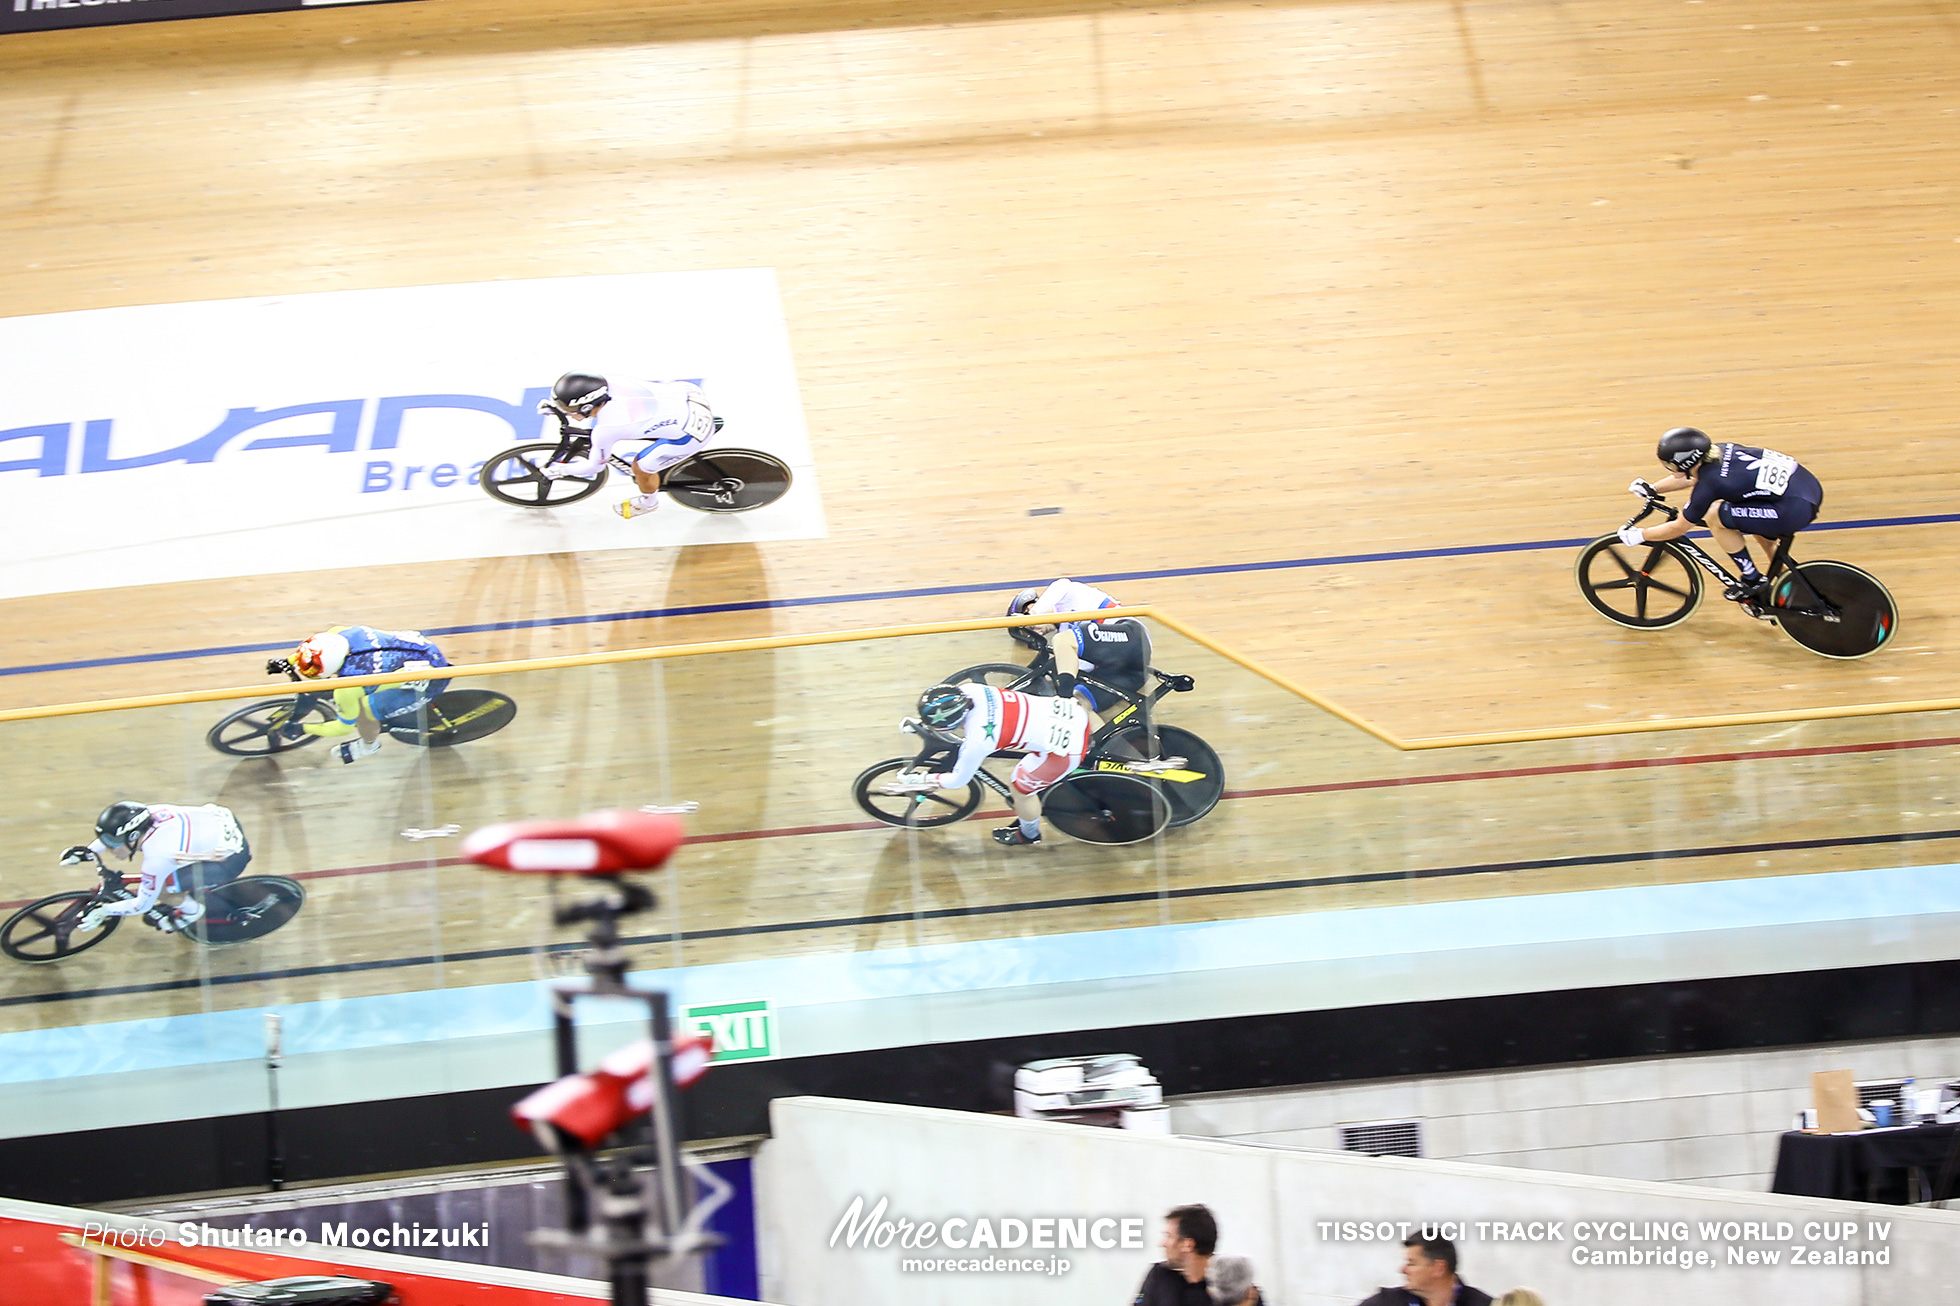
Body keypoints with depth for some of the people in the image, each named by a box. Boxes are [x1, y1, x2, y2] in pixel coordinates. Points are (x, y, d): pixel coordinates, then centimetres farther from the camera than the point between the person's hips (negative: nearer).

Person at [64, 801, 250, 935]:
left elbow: (143, 904, -13)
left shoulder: (156, 859, -29)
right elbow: (115, 830, 15)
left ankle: (192, 910, 15)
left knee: (158, 888, -14)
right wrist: (88, 851, 12)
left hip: (231, 859, -8)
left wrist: (102, 912, -5)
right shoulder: (147, 812, -11)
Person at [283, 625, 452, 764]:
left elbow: (344, 728, -9)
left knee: (364, 709, -10)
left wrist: (301, 729, 0)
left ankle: (369, 745, 24)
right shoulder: (338, 633, -15)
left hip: (430, 682, -8)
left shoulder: (347, 689, -30)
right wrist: (287, 662, 14)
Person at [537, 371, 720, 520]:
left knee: (640, 467, 12)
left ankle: (649, 502, 42)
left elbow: (594, 466, -1)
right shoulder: (609, 384, -7)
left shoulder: (605, 430, -22)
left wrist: (560, 470, 15)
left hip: (693, 431, -7)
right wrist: (554, 405, 22)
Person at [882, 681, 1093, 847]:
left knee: (1020, 789, 15)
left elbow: (958, 780, -4)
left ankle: (1029, 834, 43)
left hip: (1066, 747, -8)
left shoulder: (978, 741, -22)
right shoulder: (969, 691, -7)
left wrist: (913, 783, 5)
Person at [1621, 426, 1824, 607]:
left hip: (1797, 509, -9)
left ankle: (1752, 580, 7)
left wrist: (1639, 535, 11)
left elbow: (1679, 528, -1)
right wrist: (1651, 489, 32)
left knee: (1714, 517, -5)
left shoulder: (1710, 483, -14)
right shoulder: (1719, 452, 8)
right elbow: (1688, 477, 30)